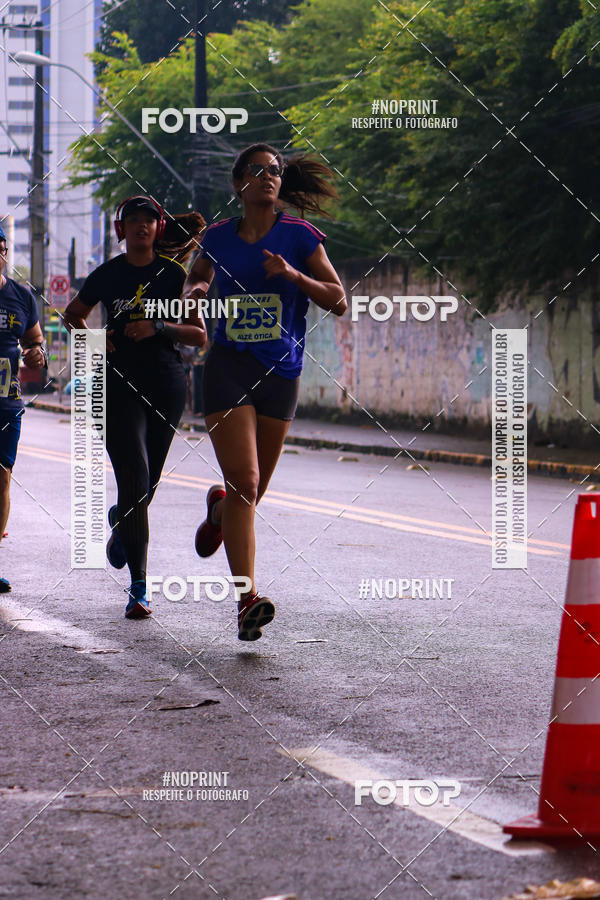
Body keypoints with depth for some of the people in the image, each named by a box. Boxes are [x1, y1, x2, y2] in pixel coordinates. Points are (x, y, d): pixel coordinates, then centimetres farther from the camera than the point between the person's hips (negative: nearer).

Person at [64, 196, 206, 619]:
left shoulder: (174, 274, 2)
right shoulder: (108, 274, 4)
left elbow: (199, 335, 0)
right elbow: (73, 314, 20)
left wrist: (158, 327, -16)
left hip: (167, 385, 2)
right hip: (120, 384, -1)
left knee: (148, 483, 9)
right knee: (134, 477, -16)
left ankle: (121, 520, 47)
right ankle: (139, 587, -14)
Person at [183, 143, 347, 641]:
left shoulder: (300, 236, 1)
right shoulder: (218, 237, 6)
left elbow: (339, 301, 0)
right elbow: (198, 274, 27)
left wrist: (294, 275, -15)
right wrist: (195, 291, 3)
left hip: (281, 371, 1)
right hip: (228, 365, -1)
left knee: (254, 490, 10)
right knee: (245, 483, -15)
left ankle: (220, 508, 48)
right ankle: (246, 599, -18)